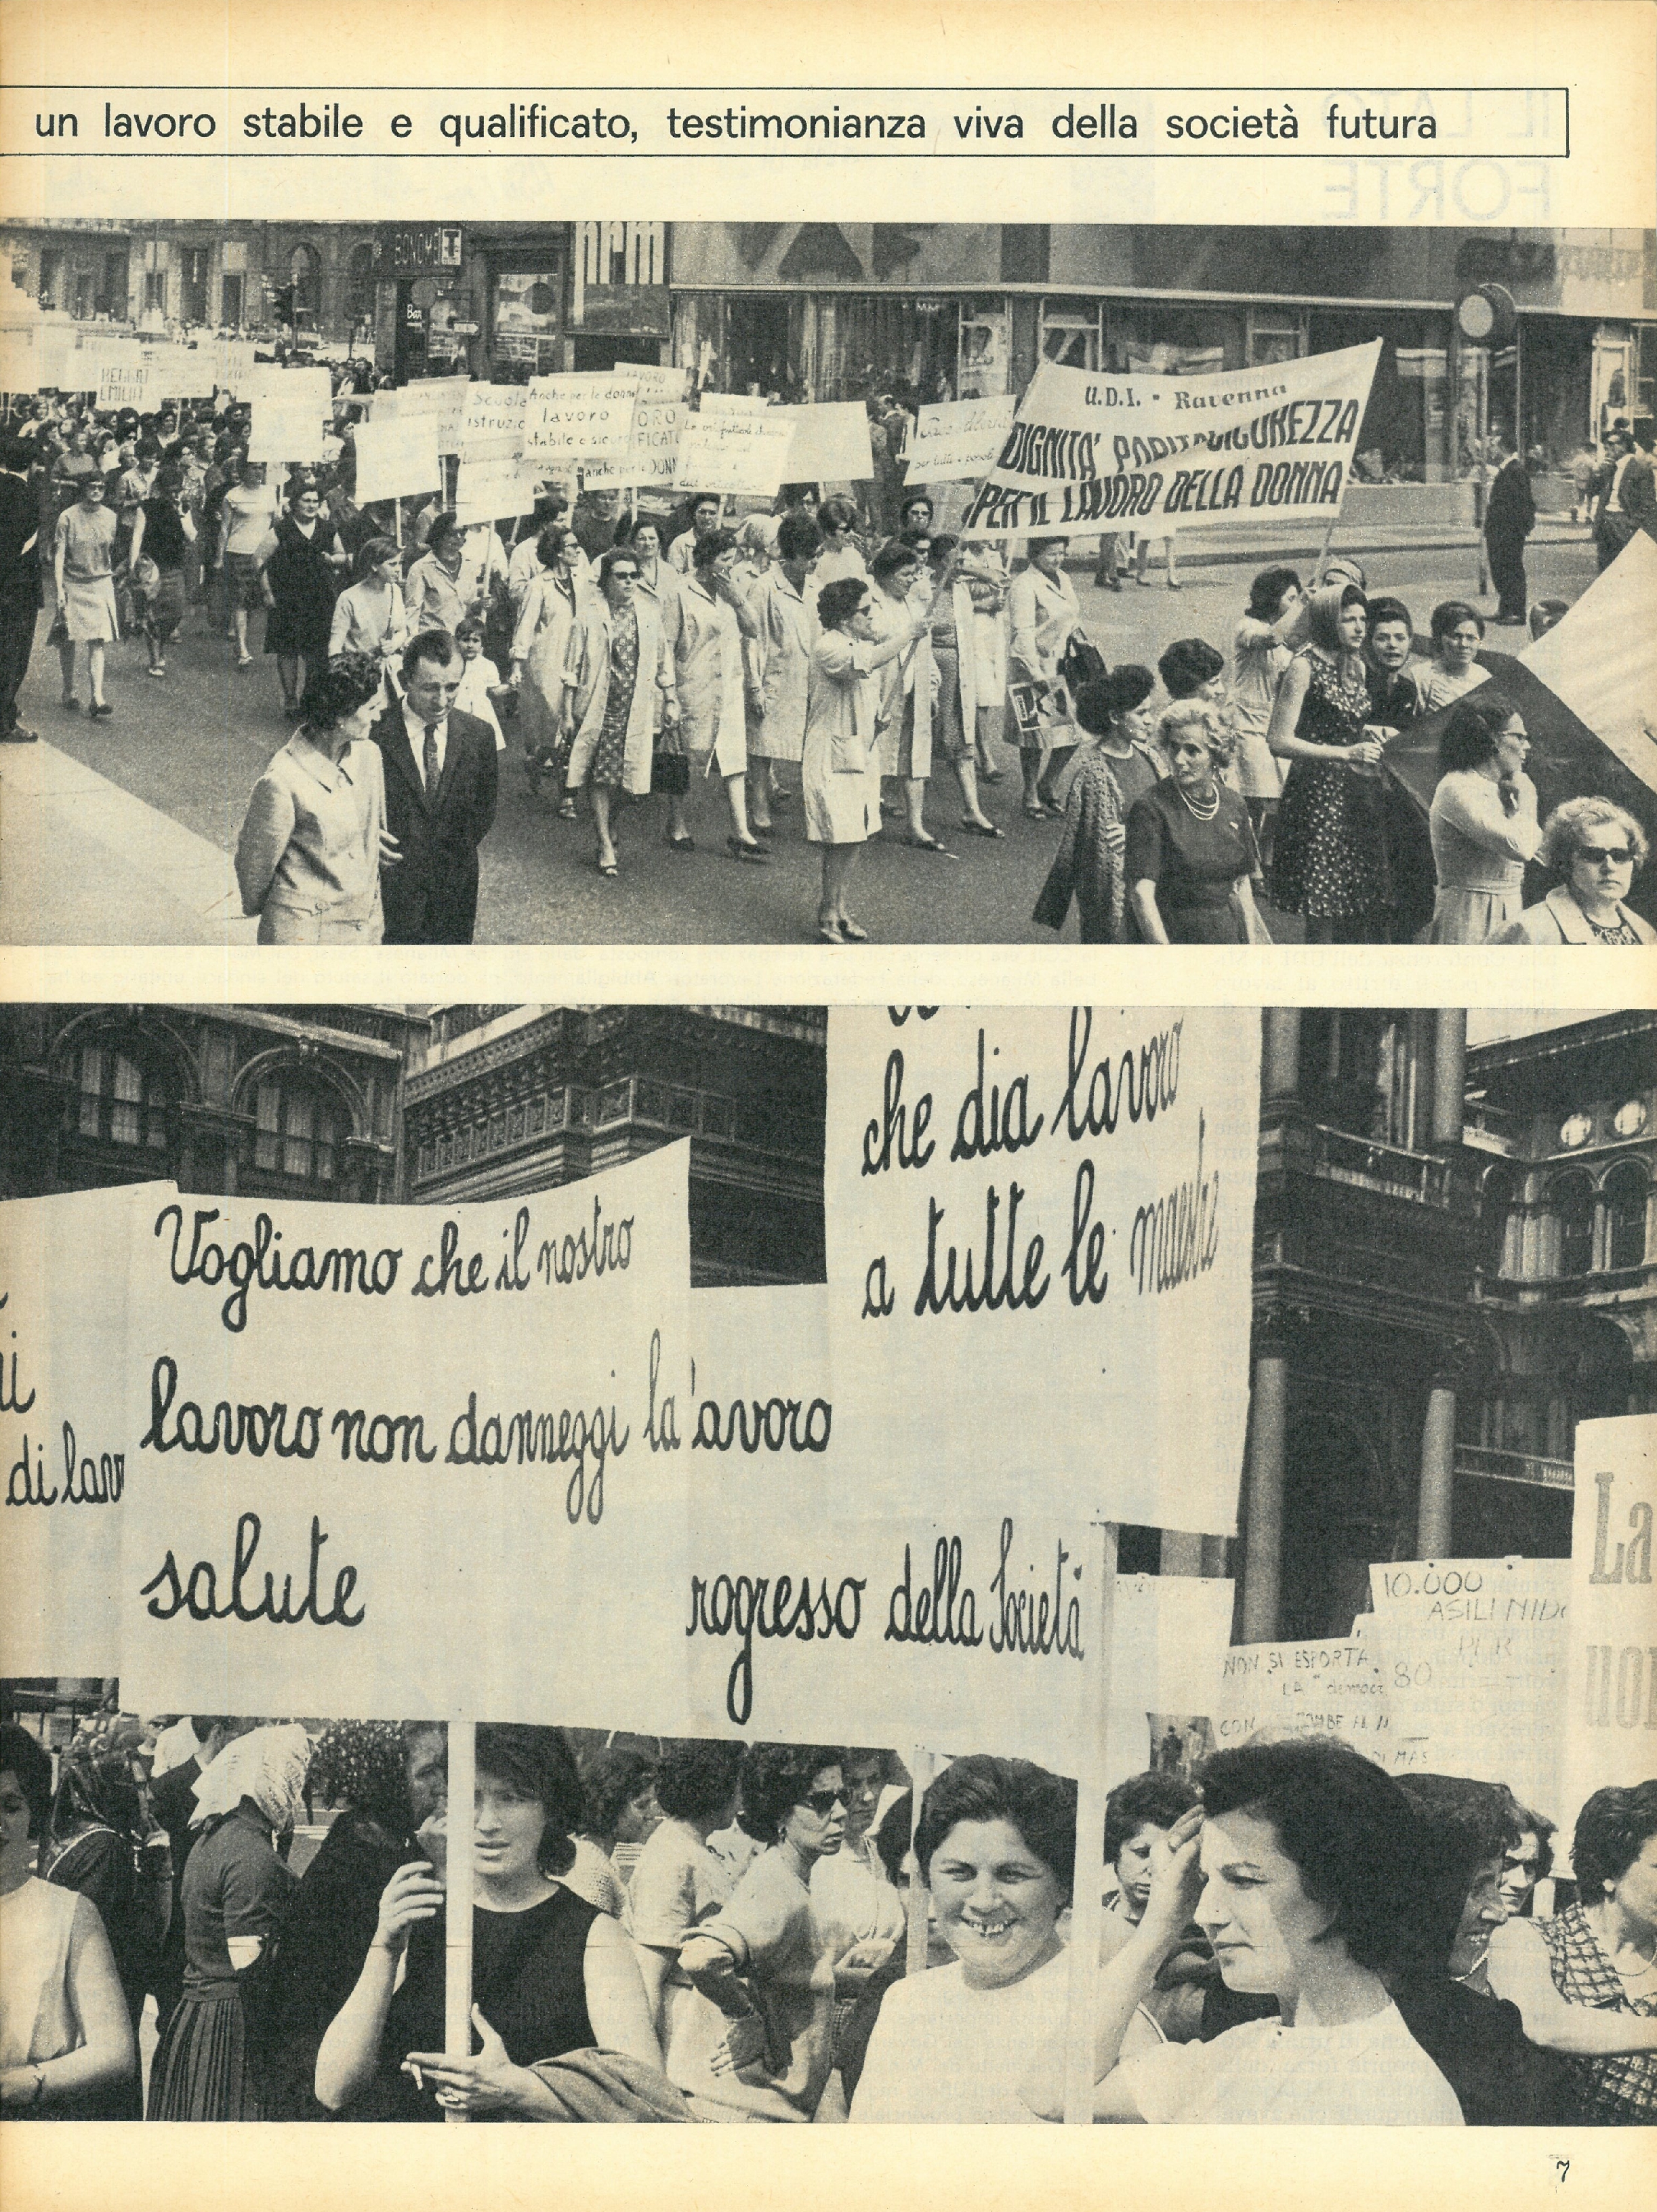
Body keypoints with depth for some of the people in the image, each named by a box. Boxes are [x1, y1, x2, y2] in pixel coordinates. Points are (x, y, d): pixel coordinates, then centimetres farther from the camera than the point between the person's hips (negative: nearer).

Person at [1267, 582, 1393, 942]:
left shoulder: (1356, 666, 13)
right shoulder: (1305, 666, -10)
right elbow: (1279, 741, -17)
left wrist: (1367, 737, 6)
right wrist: (1346, 754, -21)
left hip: (1356, 797, 7)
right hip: (1317, 796, -7)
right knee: (1323, 915, -6)